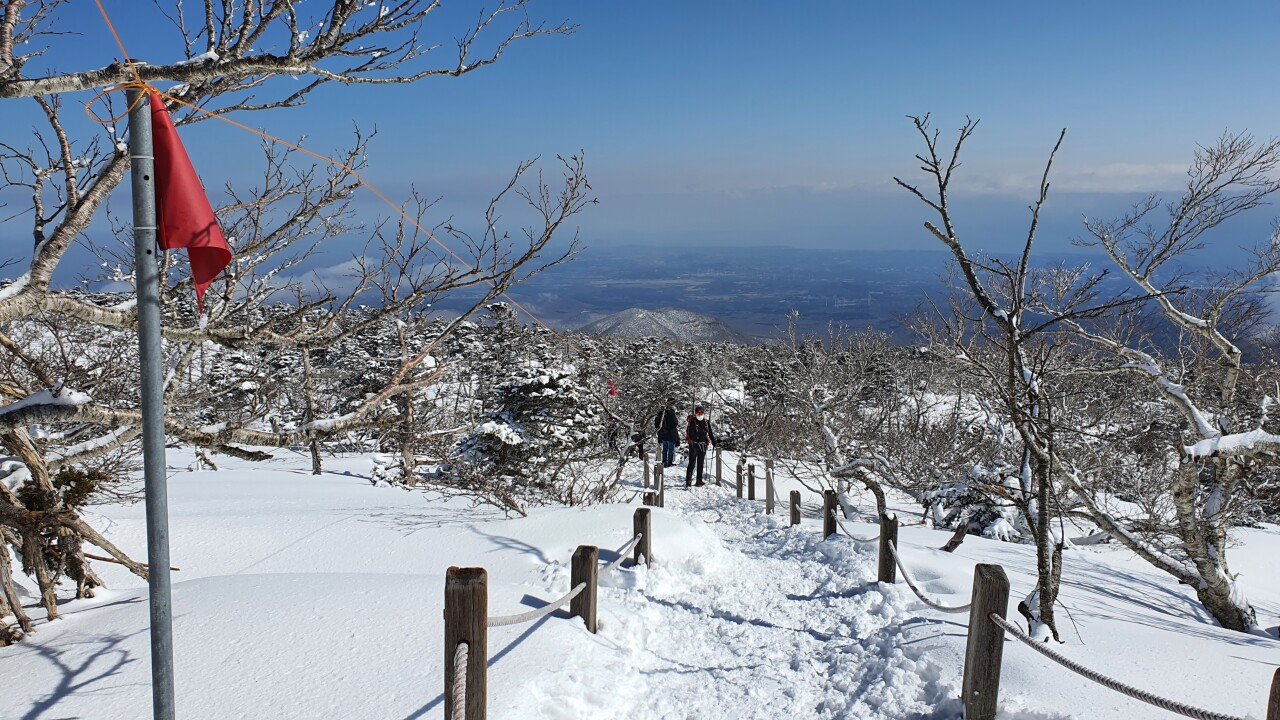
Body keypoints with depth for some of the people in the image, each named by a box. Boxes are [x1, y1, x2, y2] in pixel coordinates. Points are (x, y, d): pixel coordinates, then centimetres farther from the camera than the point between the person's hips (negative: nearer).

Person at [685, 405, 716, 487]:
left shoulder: (706, 422, 9)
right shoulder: (692, 421, -1)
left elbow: (710, 433, 15)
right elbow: (688, 432, -4)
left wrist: (714, 443, 12)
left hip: (703, 444, 4)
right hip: (693, 444, -4)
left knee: (701, 463, 11)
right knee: (692, 463, -9)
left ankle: (699, 480, 21)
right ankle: (688, 481, -8)